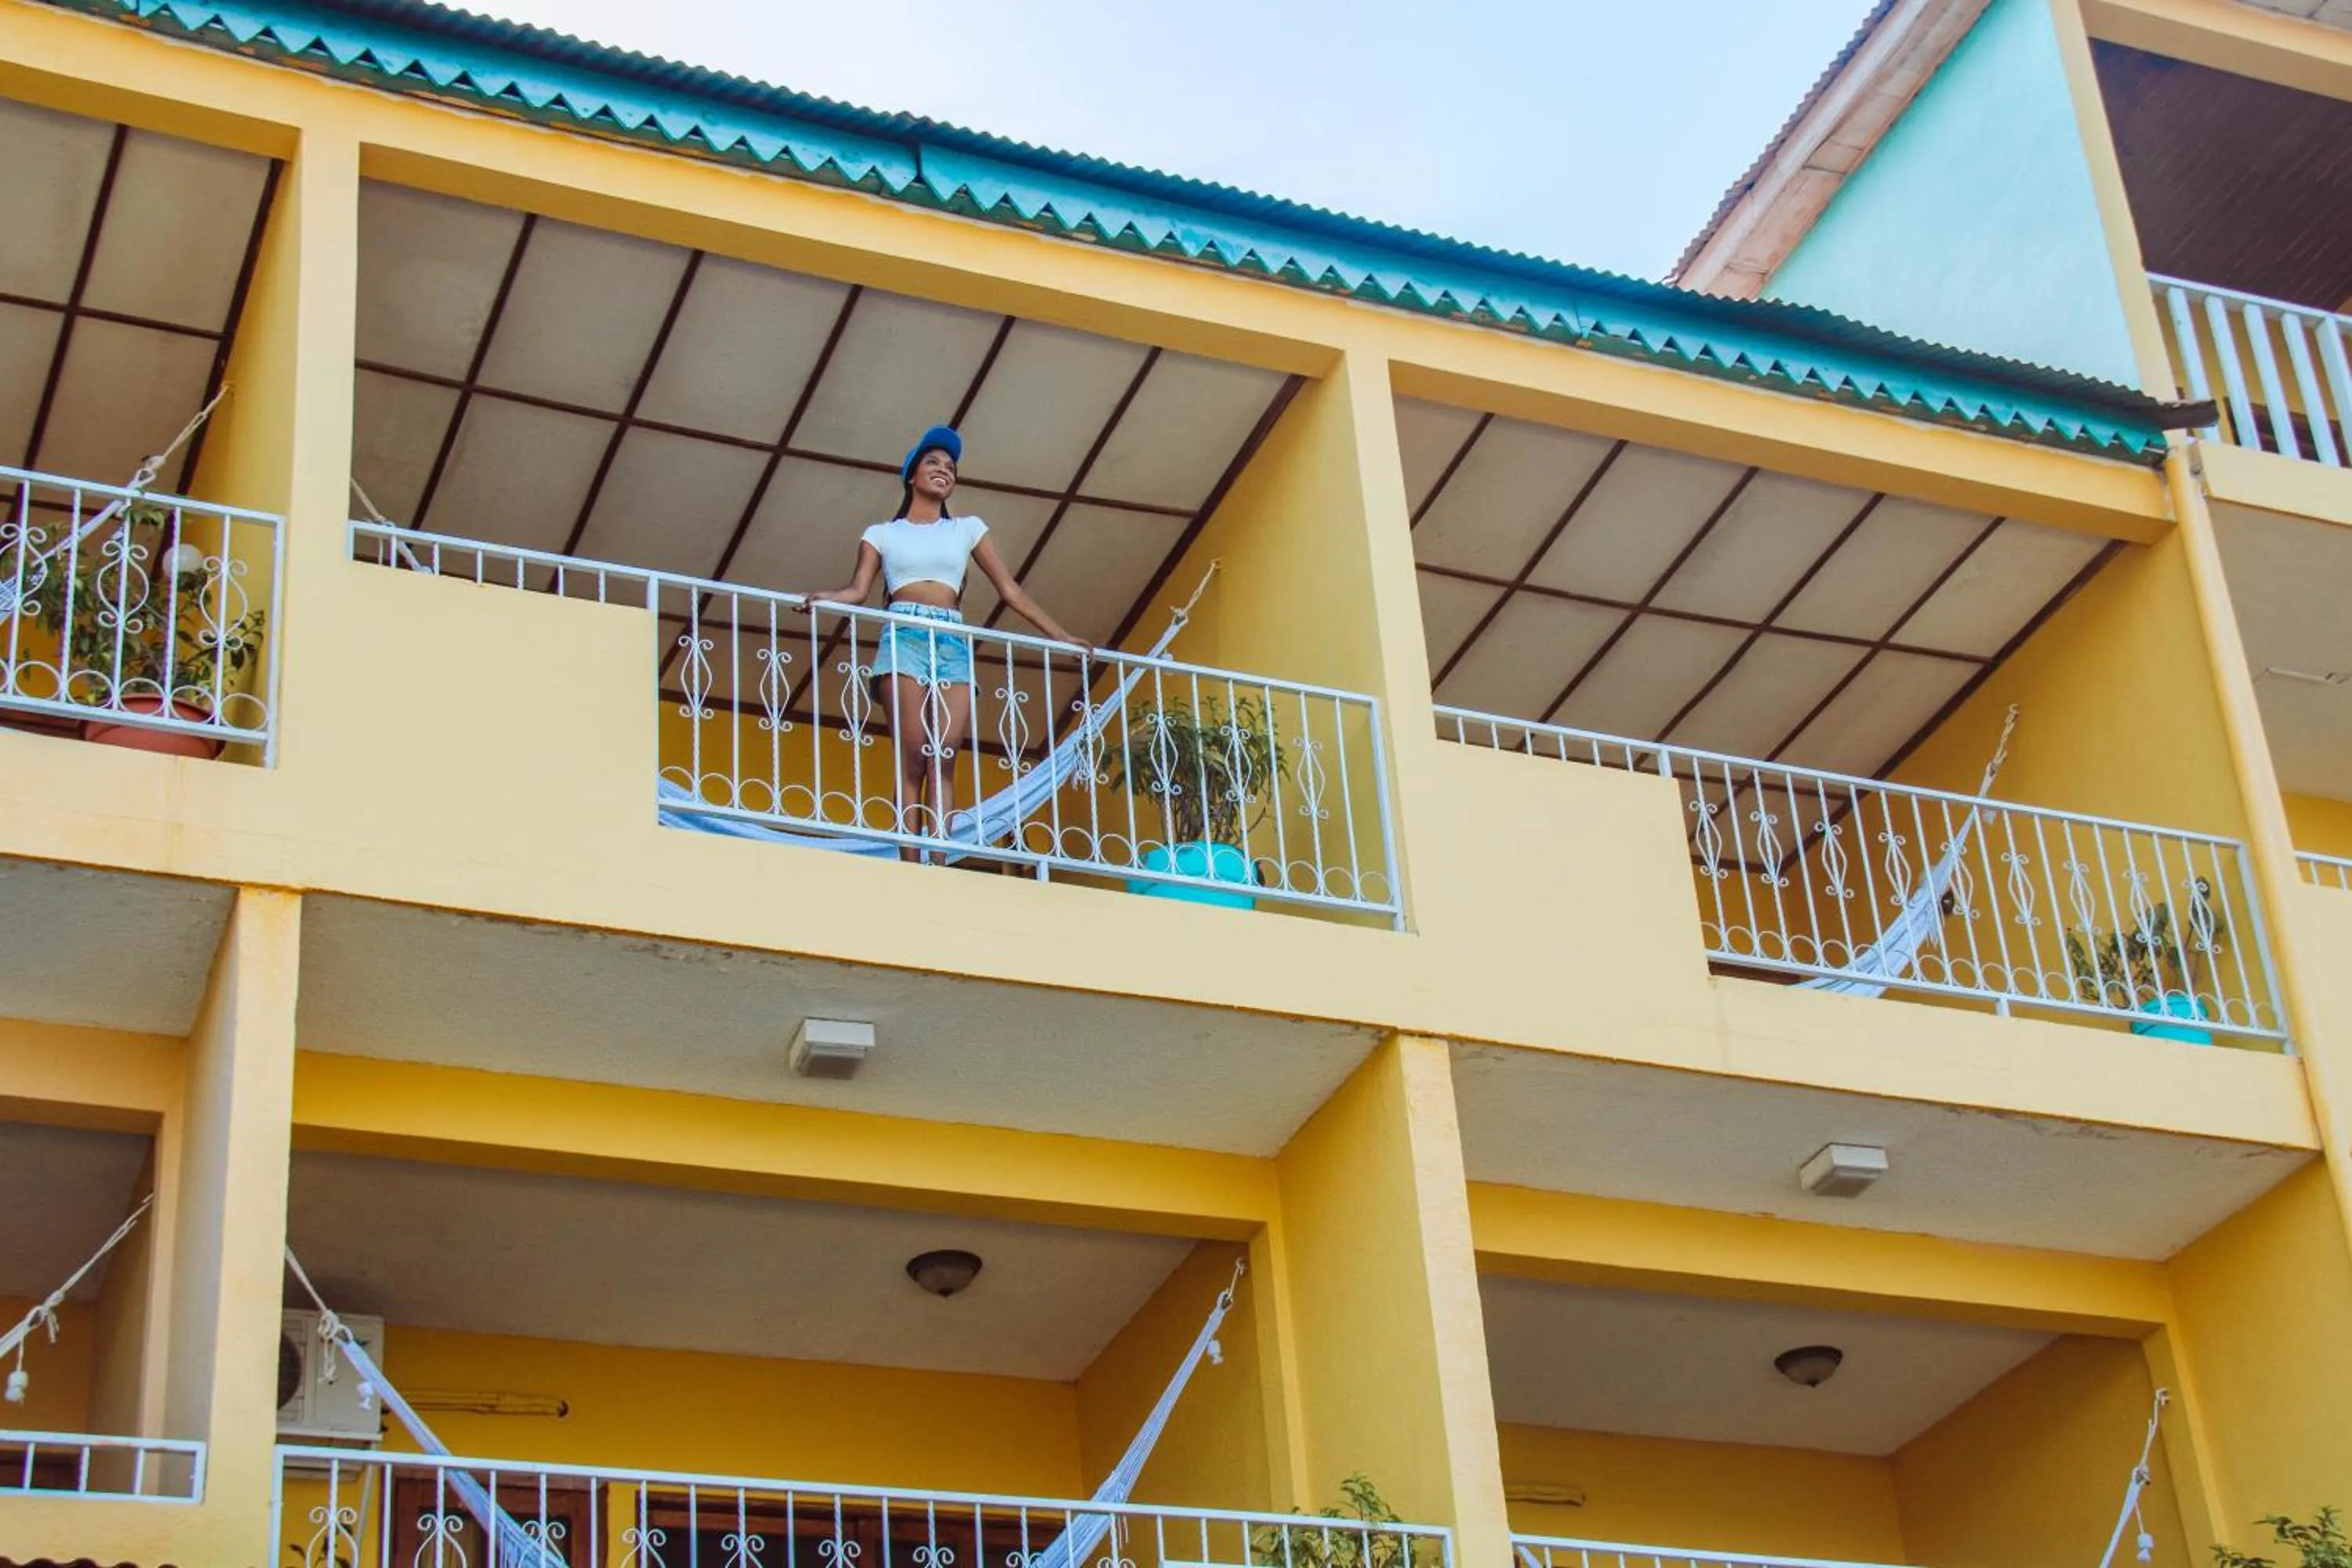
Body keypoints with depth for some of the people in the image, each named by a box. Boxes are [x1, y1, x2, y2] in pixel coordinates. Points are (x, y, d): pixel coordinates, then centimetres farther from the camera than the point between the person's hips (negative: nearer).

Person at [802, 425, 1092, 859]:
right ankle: (910, 865, -18)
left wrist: (1060, 635, 11)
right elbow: (859, 590, 4)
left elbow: (1010, 590, 18)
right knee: (913, 758, -13)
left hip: (954, 643, 2)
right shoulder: (882, 533, 17)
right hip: (904, 636, -2)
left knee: (944, 759, -12)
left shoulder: (967, 528, 21)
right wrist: (824, 597, -18)